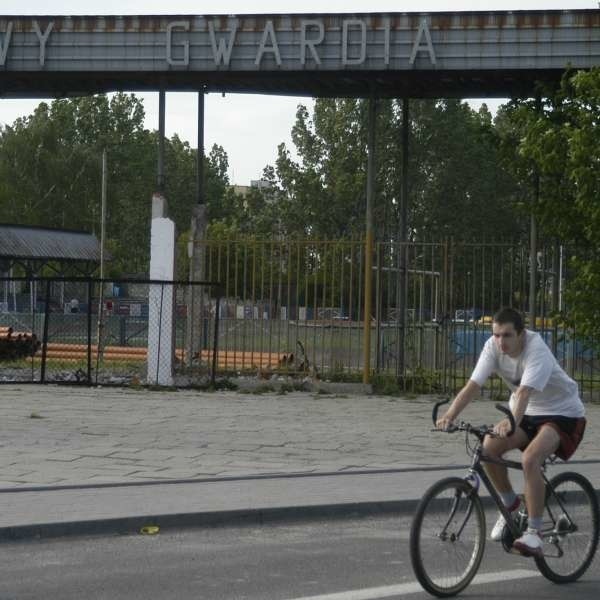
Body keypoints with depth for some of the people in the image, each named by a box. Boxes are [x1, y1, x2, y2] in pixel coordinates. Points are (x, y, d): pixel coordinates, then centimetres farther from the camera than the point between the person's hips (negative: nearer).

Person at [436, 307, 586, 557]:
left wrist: (512, 422, -61)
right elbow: (473, 385, -22)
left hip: (563, 413, -6)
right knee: (489, 447, -17)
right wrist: (450, 415, -37)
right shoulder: (493, 347, -14)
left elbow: (525, 392, -45)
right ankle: (510, 503, 8)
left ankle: (534, 534, -25)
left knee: (530, 458, -31)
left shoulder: (536, 350, -30)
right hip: (528, 413, 6)